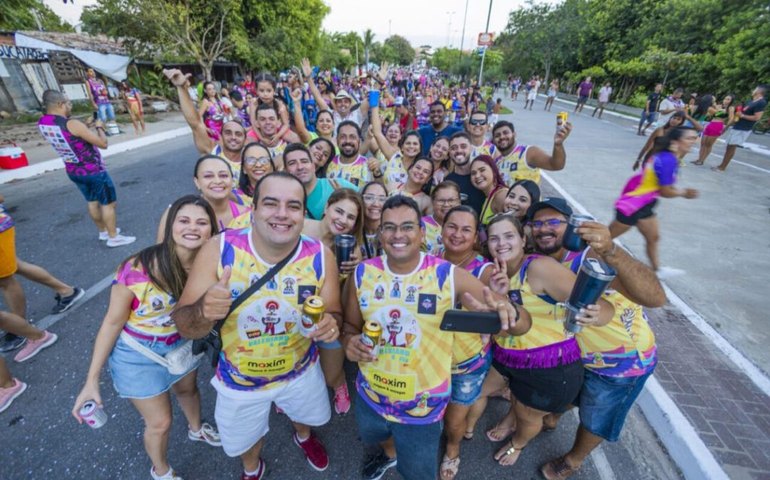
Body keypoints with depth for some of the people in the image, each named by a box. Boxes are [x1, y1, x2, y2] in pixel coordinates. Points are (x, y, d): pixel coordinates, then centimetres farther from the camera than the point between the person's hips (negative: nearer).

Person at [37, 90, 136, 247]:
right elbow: (103, 143, -20)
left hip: (73, 171, 8)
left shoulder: (42, 123, 0)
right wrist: (99, 127, -3)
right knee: (108, 203, 3)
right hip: (93, 171, -8)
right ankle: (114, 237, 10)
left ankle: (103, 231, 33)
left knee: (92, 202, 21)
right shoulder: (72, 124, -24)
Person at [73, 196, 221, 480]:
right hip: (138, 355, -3)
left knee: (188, 390, 31)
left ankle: (196, 429, 65)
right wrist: (92, 380, -14)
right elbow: (112, 322, -19)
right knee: (160, 423, 14)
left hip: (182, 344, 4)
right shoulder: (138, 269, -33)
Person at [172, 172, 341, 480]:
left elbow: (334, 314, -12)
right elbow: (184, 326, -20)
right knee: (243, 440, 29)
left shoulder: (321, 256, -23)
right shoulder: (219, 250, -26)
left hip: (301, 370, 1)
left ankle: (304, 437, 71)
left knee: (308, 416, 32)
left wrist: (330, 324, -36)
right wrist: (202, 312, -44)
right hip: (240, 379, 0)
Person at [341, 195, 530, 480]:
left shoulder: (450, 276, -22)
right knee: (373, 437, 35)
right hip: (370, 395, 4)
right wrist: (349, 340, -21)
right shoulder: (362, 274, -12)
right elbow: (350, 323, 2)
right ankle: (389, 454, 71)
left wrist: (508, 315, -45)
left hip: (422, 406, -3)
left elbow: (522, 323, -22)